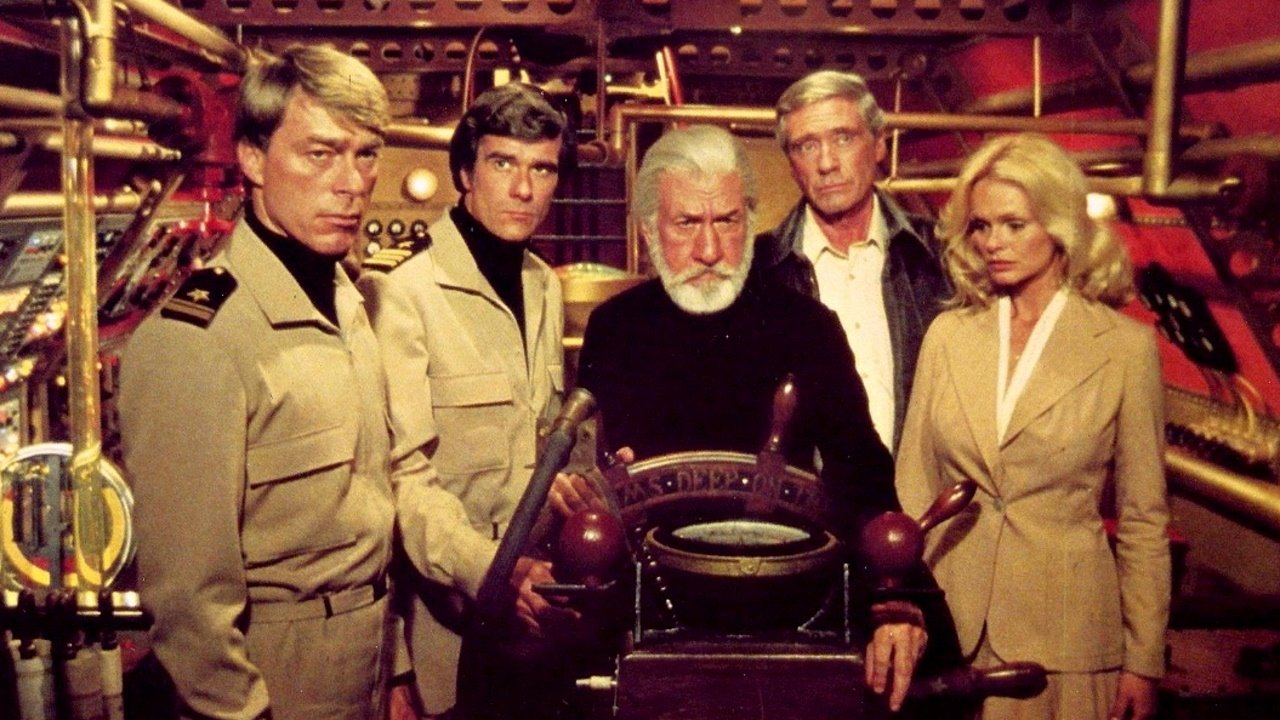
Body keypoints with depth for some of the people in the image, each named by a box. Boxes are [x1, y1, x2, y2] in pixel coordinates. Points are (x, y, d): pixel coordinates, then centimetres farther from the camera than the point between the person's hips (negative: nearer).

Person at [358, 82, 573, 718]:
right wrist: (484, 570, -31)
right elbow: (401, 468, -21)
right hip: (444, 599, -6)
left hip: (531, 597, 7)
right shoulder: (399, 289, -14)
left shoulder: (545, 286, 10)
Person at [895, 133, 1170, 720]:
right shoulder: (948, 335, 3)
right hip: (951, 625, 2)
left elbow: (1143, 520, -1)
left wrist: (1143, 664, -2)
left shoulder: (1126, 347, -4)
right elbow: (912, 491, 5)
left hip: (1064, 629, -2)